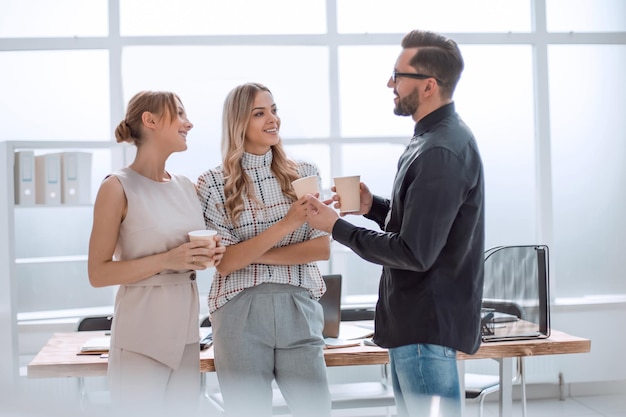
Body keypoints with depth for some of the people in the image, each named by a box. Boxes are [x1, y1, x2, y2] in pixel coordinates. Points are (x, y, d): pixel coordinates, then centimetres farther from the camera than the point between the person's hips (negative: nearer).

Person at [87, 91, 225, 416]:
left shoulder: (185, 186, 9)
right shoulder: (118, 187, -9)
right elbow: (98, 273, -11)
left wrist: (209, 255, -1)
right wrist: (167, 259, -20)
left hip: (186, 328, 6)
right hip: (143, 336, -6)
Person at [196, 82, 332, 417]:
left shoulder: (304, 174, 6)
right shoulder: (213, 183, -2)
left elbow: (322, 248, 0)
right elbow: (224, 262, -9)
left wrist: (256, 255, -10)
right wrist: (285, 225, -19)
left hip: (299, 310, 2)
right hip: (239, 315, -2)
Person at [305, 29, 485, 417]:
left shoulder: (440, 152, -22)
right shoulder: (439, 137, 11)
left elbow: (415, 253, -24)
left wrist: (337, 227, -16)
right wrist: (373, 206, 4)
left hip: (427, 325, -11)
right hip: (414, 318, 11)